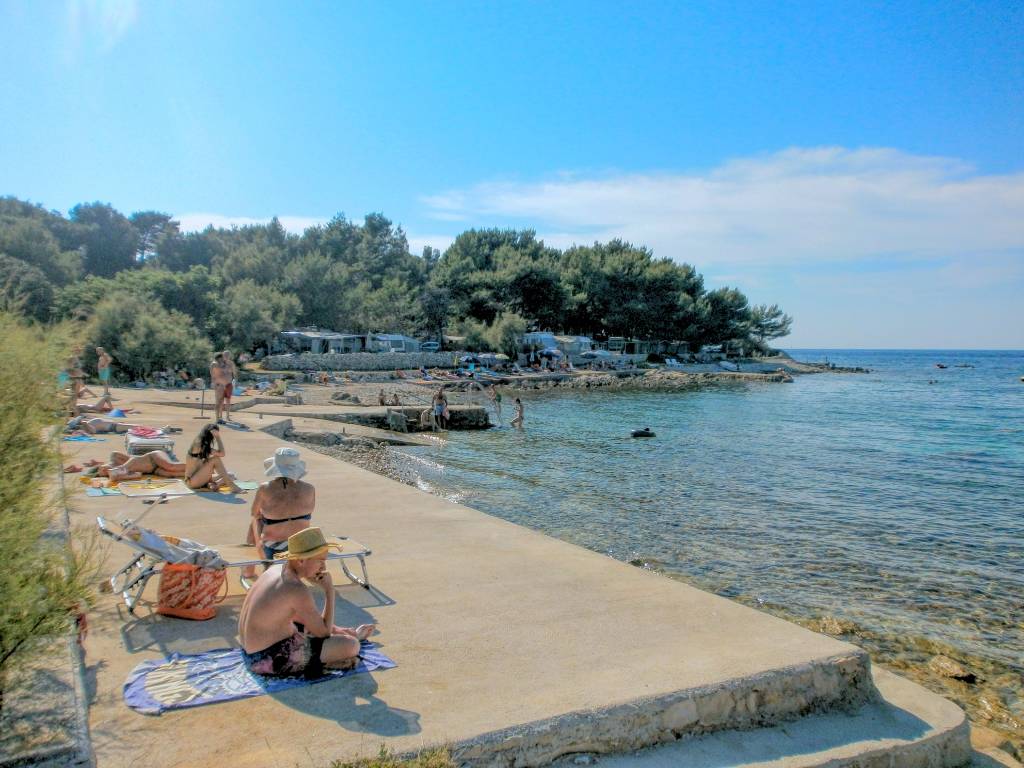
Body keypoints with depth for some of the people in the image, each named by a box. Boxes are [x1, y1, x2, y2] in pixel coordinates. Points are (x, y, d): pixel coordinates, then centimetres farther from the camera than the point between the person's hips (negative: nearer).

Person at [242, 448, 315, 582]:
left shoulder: (264, 489, -17)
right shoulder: (309, 489, -13)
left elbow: (255, 513, 2)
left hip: (272, 551, -1)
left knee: (254, 521, 29)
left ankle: (249, 571, 45)